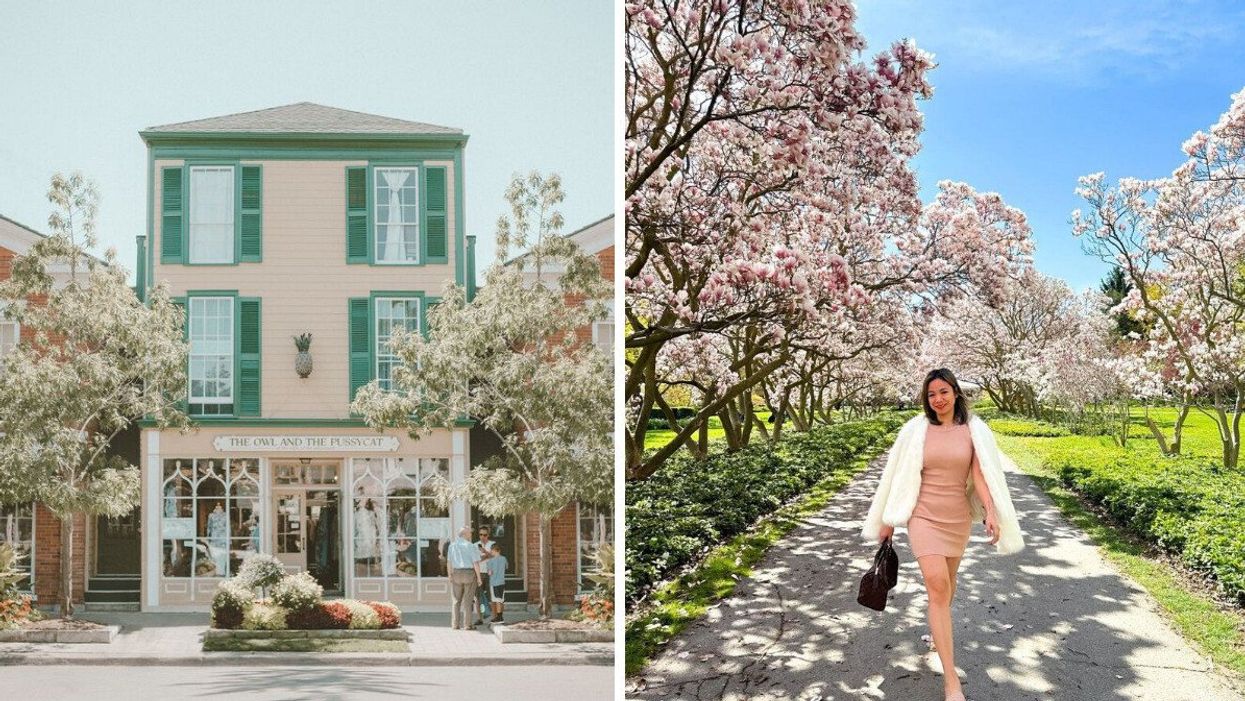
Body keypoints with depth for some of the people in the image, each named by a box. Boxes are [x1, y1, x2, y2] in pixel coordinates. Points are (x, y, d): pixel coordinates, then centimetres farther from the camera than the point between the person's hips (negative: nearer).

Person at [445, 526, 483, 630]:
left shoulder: (452, 545, 2)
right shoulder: (471, 546, -9)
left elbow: (449, 562, 1)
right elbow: (476, 563, -12)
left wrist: (450, 575, 7)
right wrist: (479, 578, -6)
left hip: (457, 574, 3)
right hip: (470, 574, -3)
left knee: (456, 600, 11)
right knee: (468, 600, 3)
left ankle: (455, 624, 8)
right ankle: (467, 624, 3)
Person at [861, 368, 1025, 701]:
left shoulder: (973, 430, -1)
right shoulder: (915, 430, -3)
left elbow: (981, 474, -6)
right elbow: (899, 477, 2)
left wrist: (991, 513, -19)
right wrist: (889, 520, 5)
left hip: (958, 518, 2)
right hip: (924, 516, -2)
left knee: (947, 583, 17)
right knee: (937, 588, -14)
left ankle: (938, 630, 51)